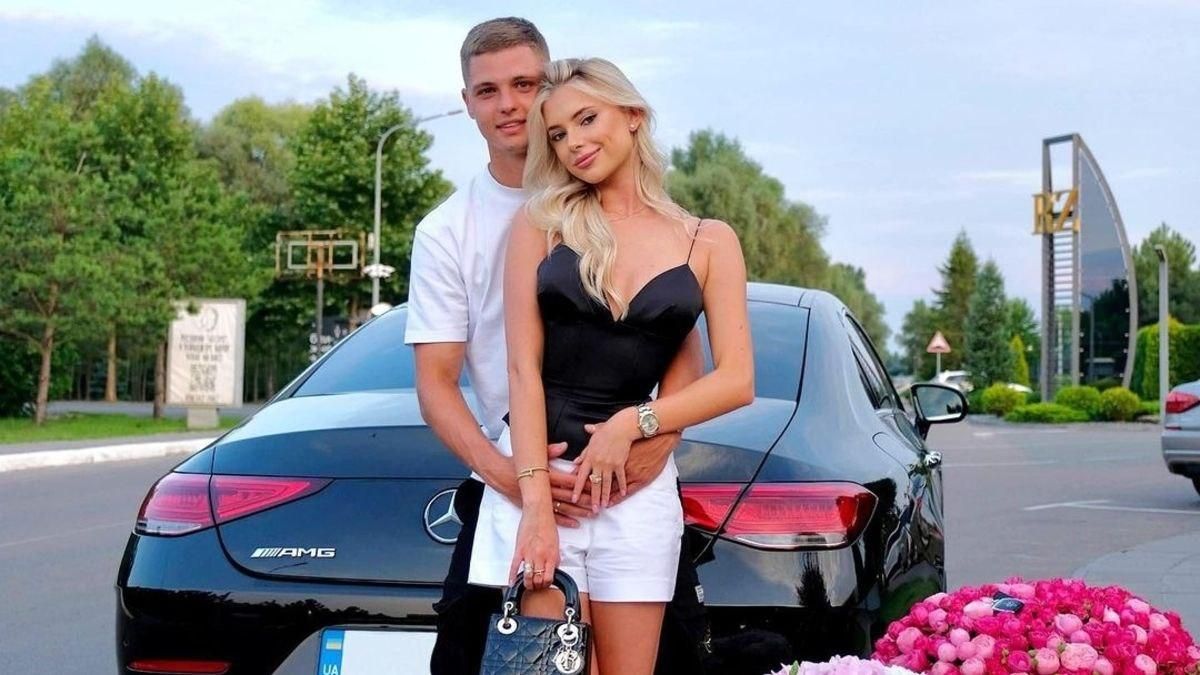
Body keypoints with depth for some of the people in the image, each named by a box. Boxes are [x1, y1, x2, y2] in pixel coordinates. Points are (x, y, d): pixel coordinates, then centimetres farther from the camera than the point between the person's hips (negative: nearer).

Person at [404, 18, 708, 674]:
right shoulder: (445, 232, 4)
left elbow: (683, 346, 2)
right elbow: (436, 379, -2)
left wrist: (661, 436, -18)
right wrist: (499, 469, -21)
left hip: (633, 481, 0)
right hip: (508, 486, 0)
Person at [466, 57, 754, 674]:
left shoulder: (709, 243, 8)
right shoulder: (541, 222, 5)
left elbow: (736, 381, 2)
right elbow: (522, 368, -2)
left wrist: (632, 423, -11)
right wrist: (536, 499, -12)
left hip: (637, 488, 1)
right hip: (537, 471, -1)